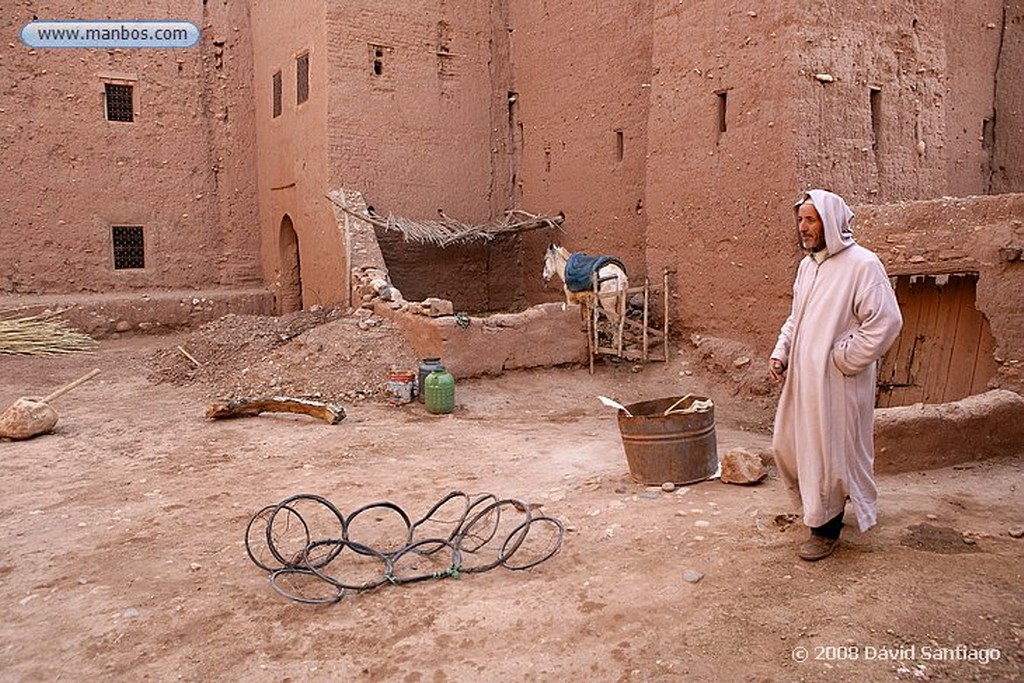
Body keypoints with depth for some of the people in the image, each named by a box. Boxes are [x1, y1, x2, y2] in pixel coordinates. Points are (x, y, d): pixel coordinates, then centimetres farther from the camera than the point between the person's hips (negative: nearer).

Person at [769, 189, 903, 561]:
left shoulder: (862, 264, -14)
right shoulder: (807, 265, 11)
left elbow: (886, 321, -19)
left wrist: (842, 359, -17)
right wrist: (781, 353, 6)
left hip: (837, 381, -8)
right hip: (801, 377, 8)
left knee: (830, 453, 3)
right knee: (788, 445, 15)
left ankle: (826, 530, 21)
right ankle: (815, 503, 40)